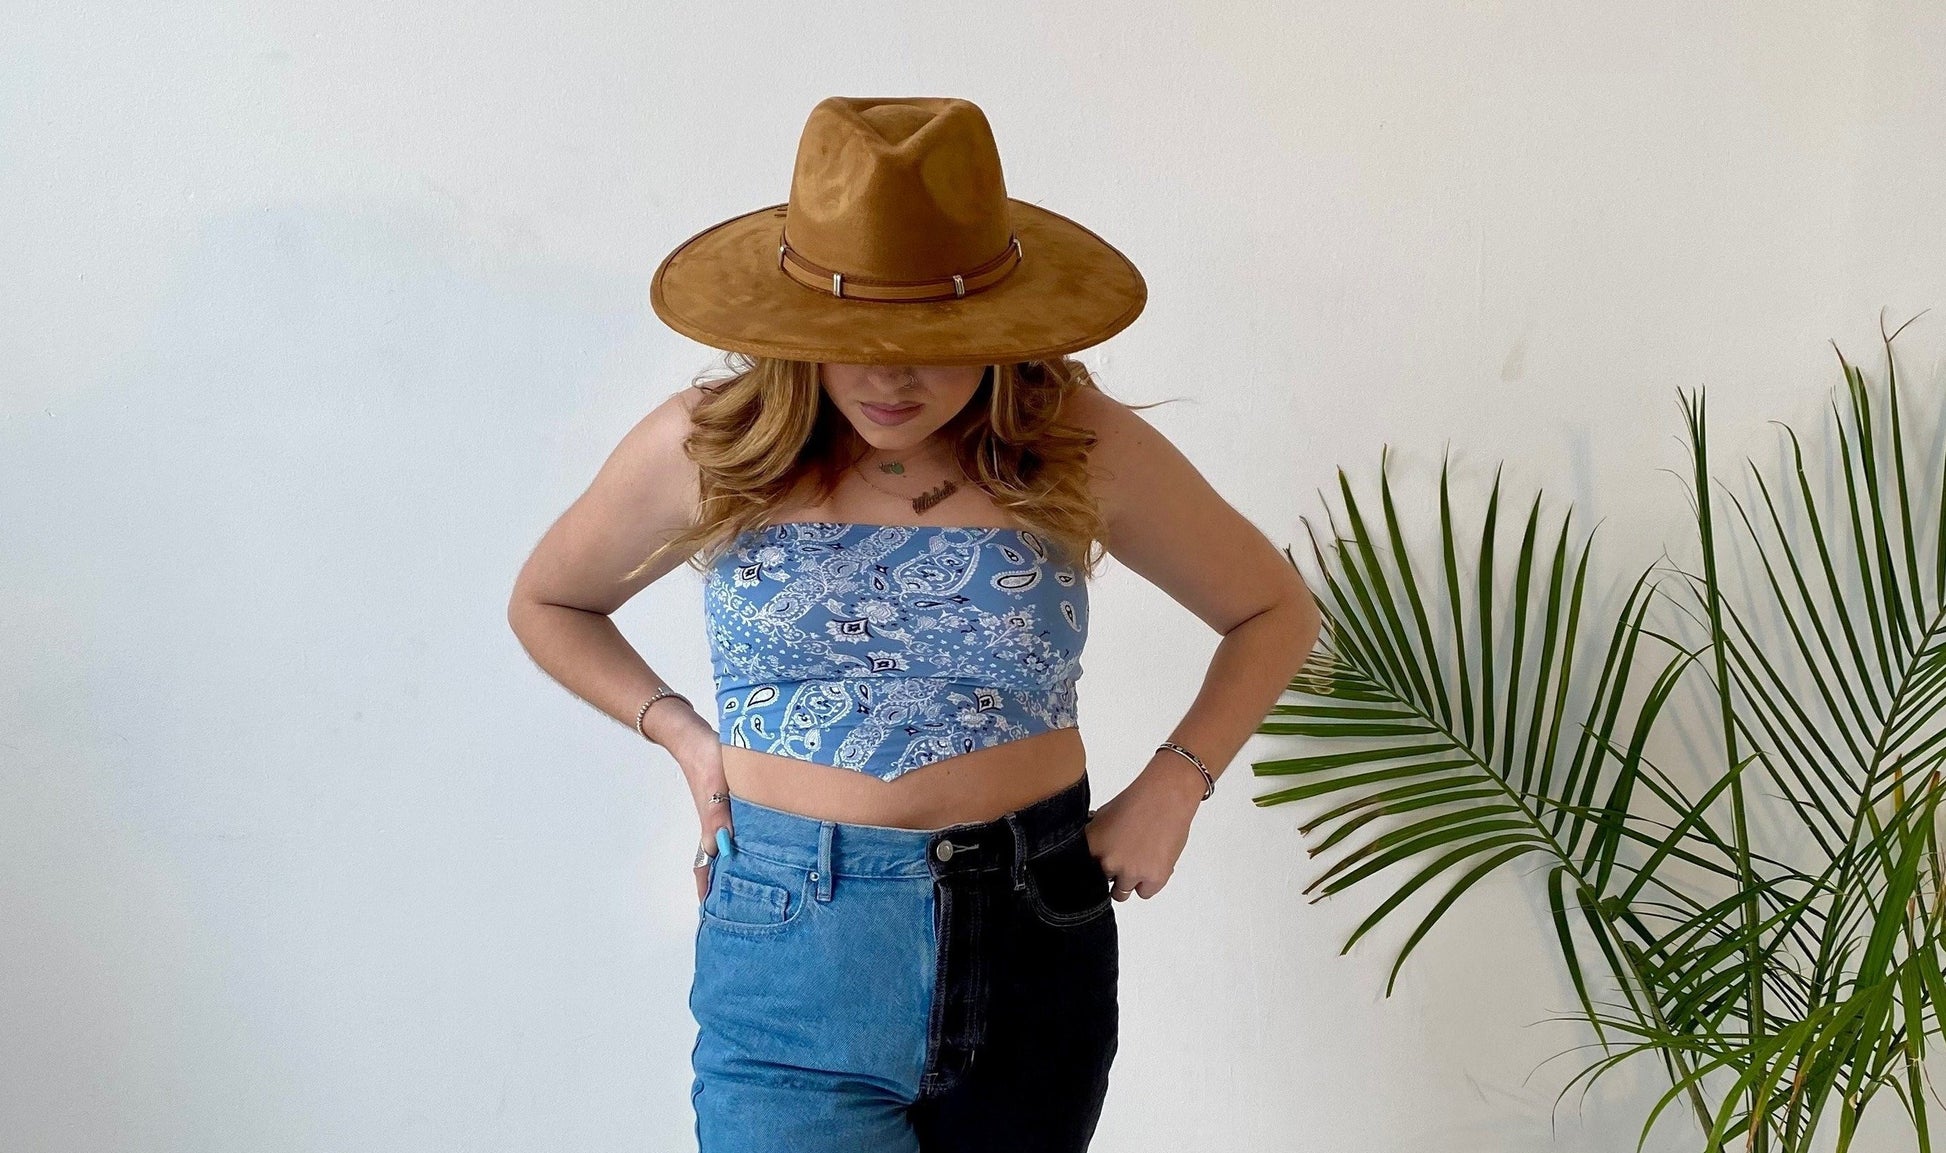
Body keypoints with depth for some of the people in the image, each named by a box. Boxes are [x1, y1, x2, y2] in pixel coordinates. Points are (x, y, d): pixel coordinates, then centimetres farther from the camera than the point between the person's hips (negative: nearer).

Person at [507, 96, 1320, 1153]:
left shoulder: (1078, 446, -4)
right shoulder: (703, 449, -4)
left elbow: (1274, 610, 11)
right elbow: (545, 604, 15)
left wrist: (1174, 783, -2)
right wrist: (682, 733, 1)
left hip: (1031, 950, 2)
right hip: (792, 954, -1)